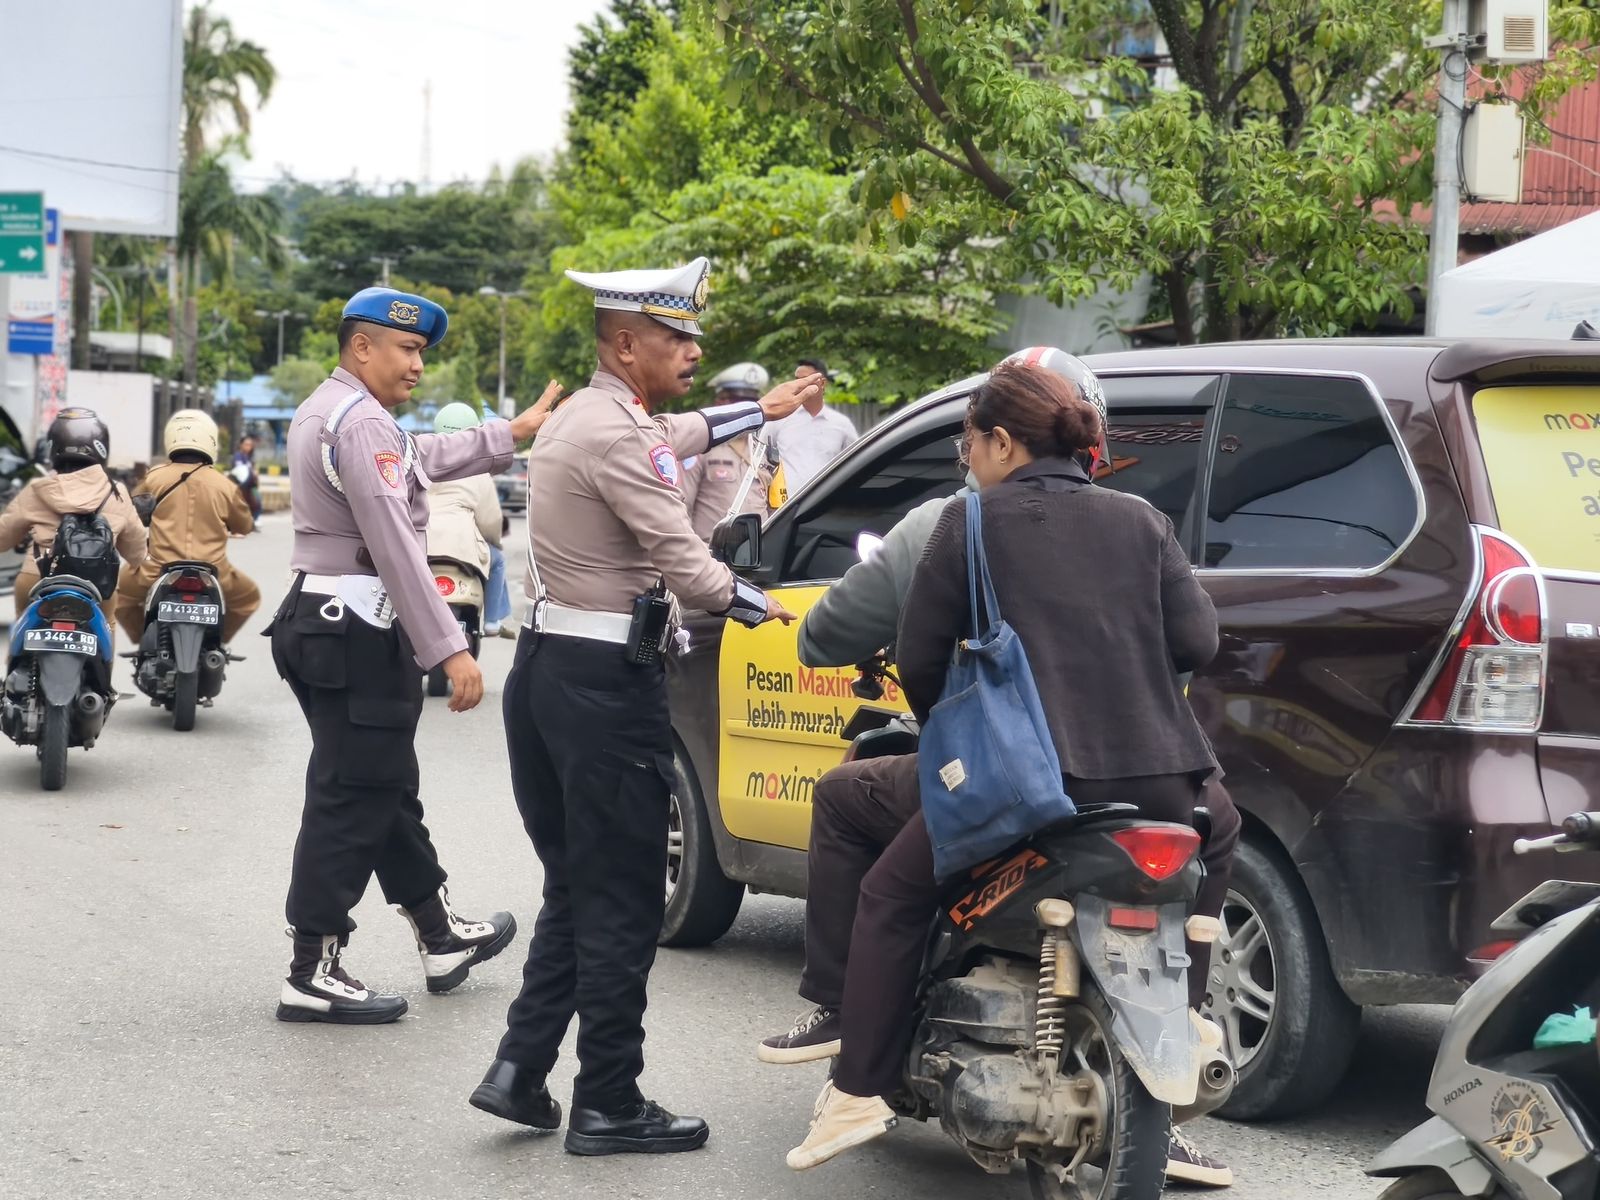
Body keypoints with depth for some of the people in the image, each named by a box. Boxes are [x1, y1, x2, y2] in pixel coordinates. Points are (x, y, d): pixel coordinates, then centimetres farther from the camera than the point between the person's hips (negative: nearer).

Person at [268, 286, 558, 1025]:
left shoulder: (326, 411, 16)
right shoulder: (362, 422, -17)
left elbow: (421, 458, 27)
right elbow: (395, 548, -23)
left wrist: (514, 433, 31)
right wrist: (450, 650, -23)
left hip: (326, 623, 11)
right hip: (358, 632, -11)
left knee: (388, 789, 18)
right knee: (352, 800, -6)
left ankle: (441, 936, 31)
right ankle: (312, 976, -3)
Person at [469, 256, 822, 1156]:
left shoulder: (586, 415, 15)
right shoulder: (618, 438, -16)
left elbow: (680, 431, 36)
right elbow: (688, 570, -18)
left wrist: (764, 410, 47)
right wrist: (760, 606, 1)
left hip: (547, 668, 10)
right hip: (606, 684, -10)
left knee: (575, 889, 16)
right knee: (623, 905, -1)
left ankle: (520, 1071, 12)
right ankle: (608, 1107, 4)